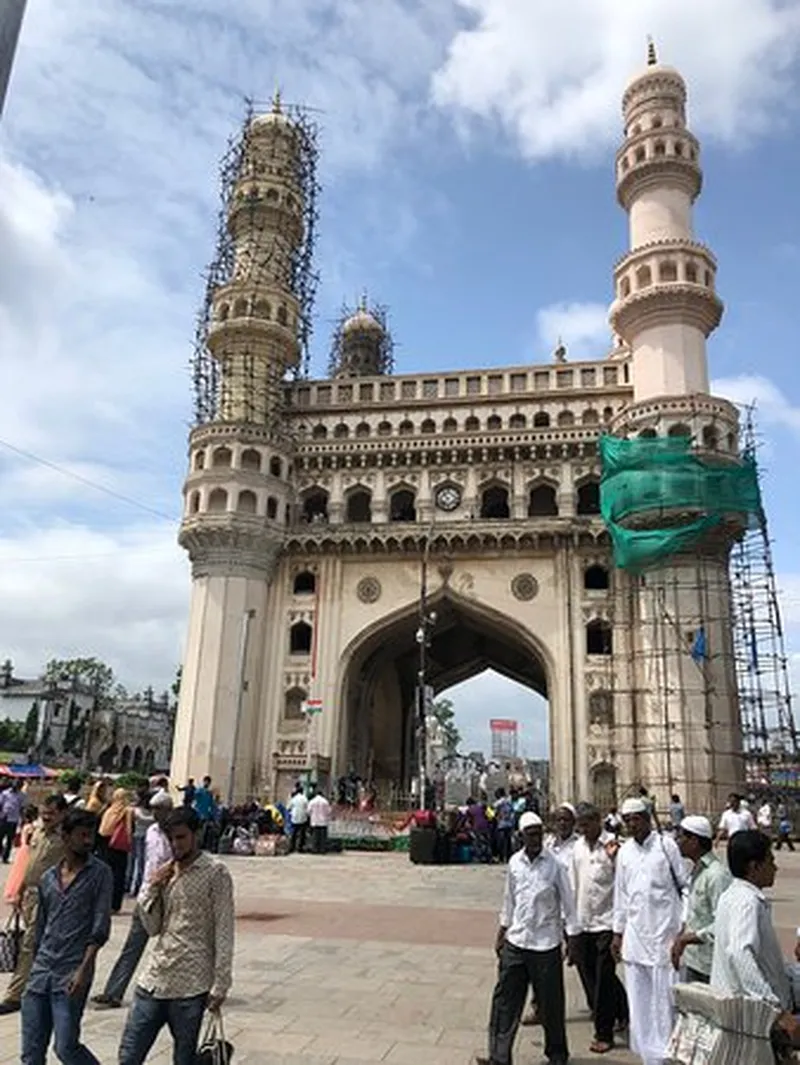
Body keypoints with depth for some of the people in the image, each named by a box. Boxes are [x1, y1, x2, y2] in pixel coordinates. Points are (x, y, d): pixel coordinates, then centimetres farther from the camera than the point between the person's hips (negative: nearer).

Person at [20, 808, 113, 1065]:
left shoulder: (100, 874, -5)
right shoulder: (48, 878, 10)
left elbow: (100, 927, -10)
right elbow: (40, 927, 19)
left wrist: (84, 969, -18)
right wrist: (35, 965, 17)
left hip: (72, 975, -5)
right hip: (40, 972, 5)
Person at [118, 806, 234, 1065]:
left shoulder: (215, 873, -9)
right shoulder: (163, 872, 8)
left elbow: (223, 933, -10)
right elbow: (152, 927, 7)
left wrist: (219, 985, -12)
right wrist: (152, 887, -7)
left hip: (191, 985, -5)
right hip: (153, 978, 5)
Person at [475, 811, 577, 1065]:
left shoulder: (554, 863, -11)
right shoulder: (514, 862, 1)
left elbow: (567, 901, -5)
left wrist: (572, 937, -6)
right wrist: (502, 932, 14)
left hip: (546, 944, -3)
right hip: (515, 942, 4)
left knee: (550, 1003, 10)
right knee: (504, 999, 4)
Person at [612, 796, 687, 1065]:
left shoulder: (666, 845, -5)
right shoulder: (624, 851, 8)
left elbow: (685, 885, -2)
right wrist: (618, 932, 15)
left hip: (665, 931, -4)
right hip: (635, 933, 4)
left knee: (664, 995, -2)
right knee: (638, 997, 9)